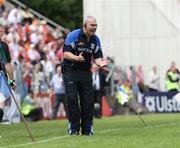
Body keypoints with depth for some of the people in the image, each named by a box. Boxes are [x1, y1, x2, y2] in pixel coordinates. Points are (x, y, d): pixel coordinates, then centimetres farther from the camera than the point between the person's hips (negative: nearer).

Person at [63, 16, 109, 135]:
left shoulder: (95, 39, 4)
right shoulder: (73, 36, -12)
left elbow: (97, 57, 4)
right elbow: (66, 53, -17)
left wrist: (100, 63, -19)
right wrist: (77, 58, -36)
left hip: (86, 72, 5)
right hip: (70, 71, -4)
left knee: (88, 100, 0)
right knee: (72, 99, -11)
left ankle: (87, 129, 6)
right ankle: (74, 128, -5)